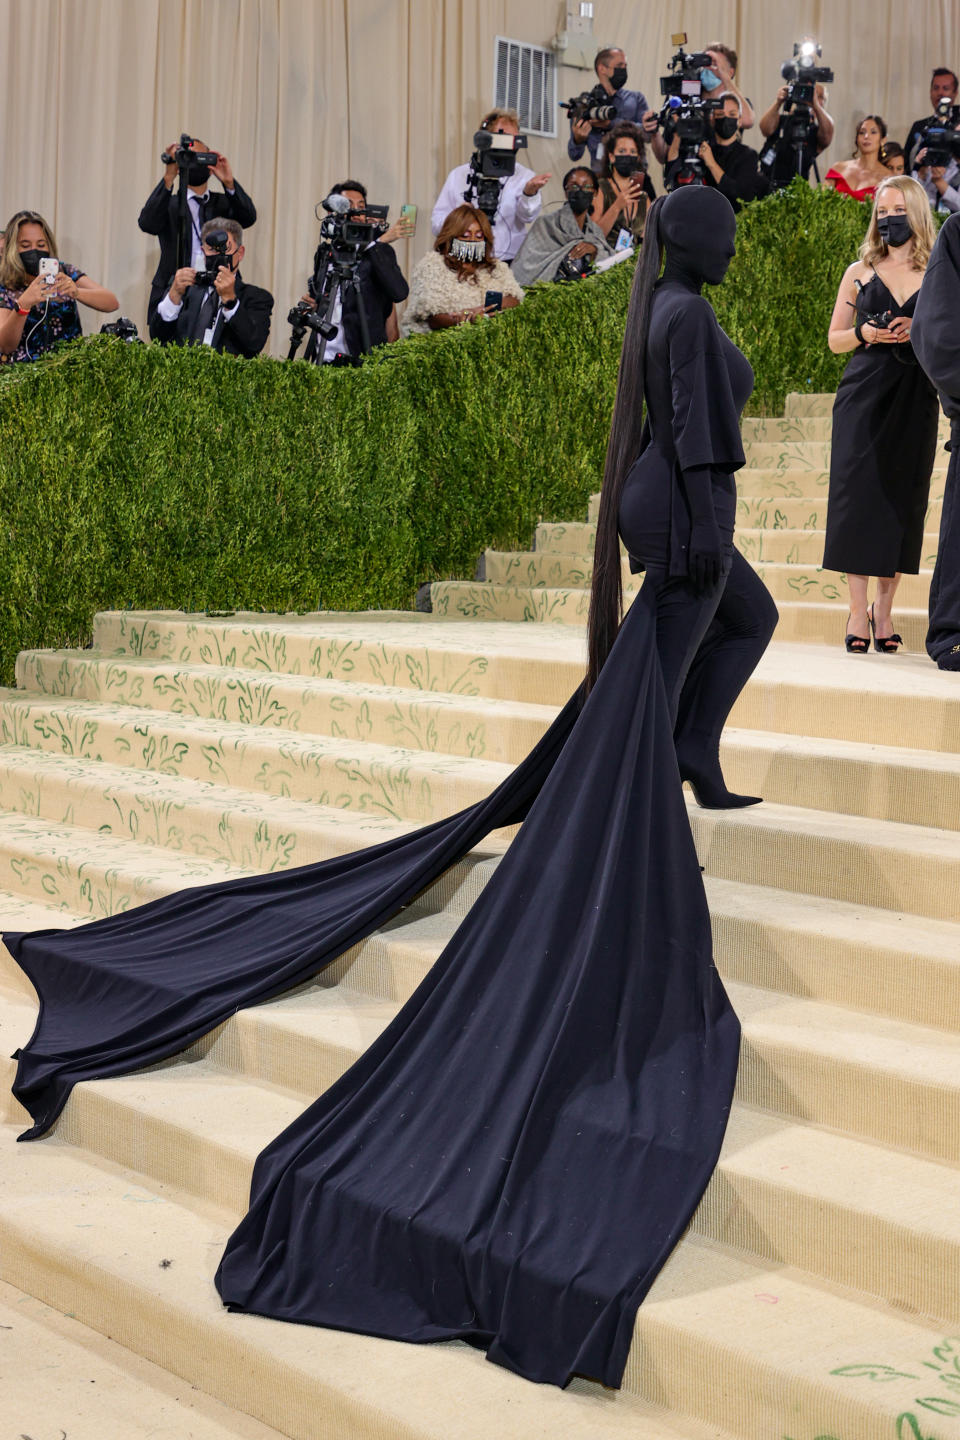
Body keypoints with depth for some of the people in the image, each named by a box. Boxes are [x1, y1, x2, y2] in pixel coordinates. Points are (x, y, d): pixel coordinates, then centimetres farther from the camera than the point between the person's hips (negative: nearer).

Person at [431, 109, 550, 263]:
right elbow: (437, 223, 14)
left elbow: (527, 215, -10)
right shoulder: (458, 175, 15)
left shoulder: (523, 176, 9)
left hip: (508, 267, -1)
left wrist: (529, 192, -31)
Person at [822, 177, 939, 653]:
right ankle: (857, 611, -3)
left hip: (915, 398, 0)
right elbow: (835, 339, 12)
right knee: (858, 493, -7)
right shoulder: (860, 272, 10)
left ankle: (884, 610, 8)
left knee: (902, 498, 1)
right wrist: (865, 333, -7)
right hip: (863, 395, 0)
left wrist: (919, 330, -11)